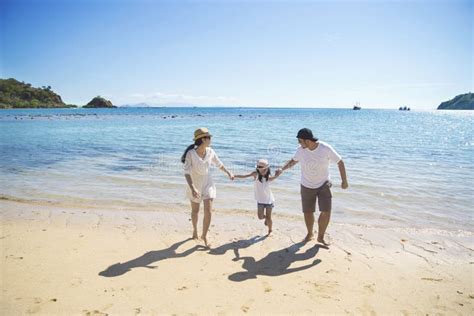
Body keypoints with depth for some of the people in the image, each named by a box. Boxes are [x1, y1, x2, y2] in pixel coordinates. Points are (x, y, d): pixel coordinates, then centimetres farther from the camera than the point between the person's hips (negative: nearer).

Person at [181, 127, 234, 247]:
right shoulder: (190, 154, -24)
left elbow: (218, 163, 7)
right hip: (195, 186, -2)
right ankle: (195, 229, 49)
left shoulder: (210, 151, -11)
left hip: (208, 185, 2)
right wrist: (192, 188, -41)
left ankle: (204, 235, 17)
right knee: (195, 211, 18)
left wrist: (228, 173, 15)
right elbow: (187, 172, -28)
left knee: (208, 212, -7)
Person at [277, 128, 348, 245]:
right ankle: (309, 234, 35)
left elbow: (340, 162, -10)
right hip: (307, 186, 2)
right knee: (308, 212, 8)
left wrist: (344, 181, -8)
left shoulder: (326, 149, -23)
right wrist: (282, 168, -10)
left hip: (323, 185, -2)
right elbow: (293, 160, 6)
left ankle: (320, 237, 12)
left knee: (326, 212, -11)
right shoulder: (301, 150, -15)